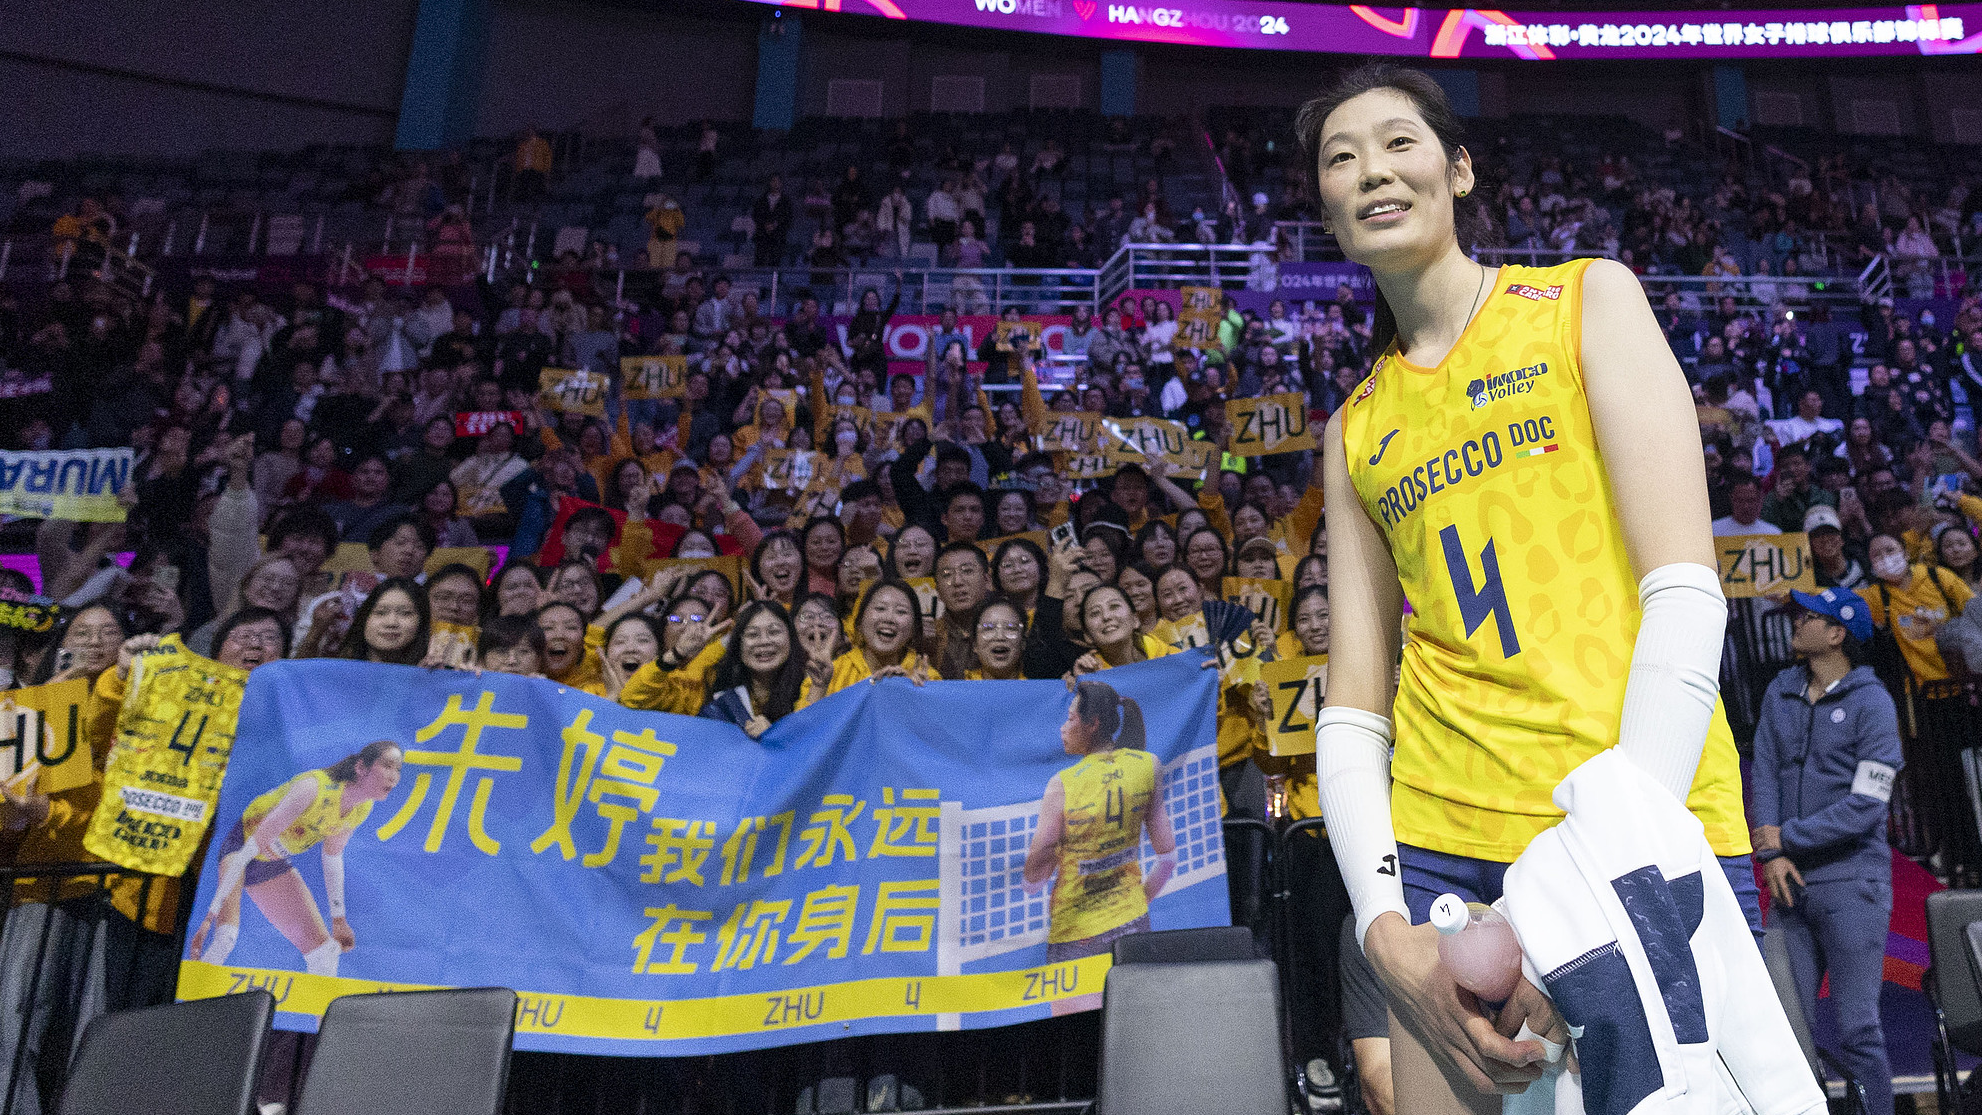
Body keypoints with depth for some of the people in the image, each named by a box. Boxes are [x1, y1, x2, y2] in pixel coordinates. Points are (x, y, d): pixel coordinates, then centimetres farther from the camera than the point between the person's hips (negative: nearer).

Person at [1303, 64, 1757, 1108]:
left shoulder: (1588, 300, 5)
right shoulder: (1354, 430, 13)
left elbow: (1686, 594, -7)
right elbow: (1352, 706, 7)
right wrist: (1385, 923, -7)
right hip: (1440, 842, 3)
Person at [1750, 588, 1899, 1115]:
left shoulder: (1871, 702, -6)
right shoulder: (1780, 692, 10)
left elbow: (1866, 806, -12)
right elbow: (1764, 774, 5)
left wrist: (1786, 836, -9)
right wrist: (1771, 853, -8)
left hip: (1851, 882, -5)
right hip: (1790, 882, 5)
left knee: (1857, 1028, -1)